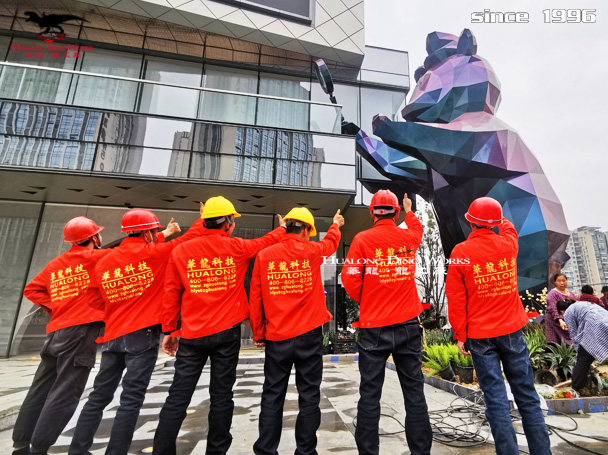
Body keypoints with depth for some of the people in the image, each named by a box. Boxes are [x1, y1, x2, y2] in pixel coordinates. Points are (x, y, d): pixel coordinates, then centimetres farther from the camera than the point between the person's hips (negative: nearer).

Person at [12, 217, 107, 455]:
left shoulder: (55, 264, 15)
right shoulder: (96, 257, -6)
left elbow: (32, 289, 18)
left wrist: (57, 308, 14)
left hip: (56, 332, 8)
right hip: (81, 331, -8)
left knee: (40, 391, 17)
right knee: (63, 395, -1)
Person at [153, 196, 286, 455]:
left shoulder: (181, 251, 0)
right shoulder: (237, 247, -4)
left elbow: (171, 295, 3)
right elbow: (266, 241, 14)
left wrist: (169, 330, 13)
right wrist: (282, 228, 33)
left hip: (191, 335, 2)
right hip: (226, 333, -1)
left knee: (178, 397, 10)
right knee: (221, 396, 11)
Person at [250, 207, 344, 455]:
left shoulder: (264, 255, -2)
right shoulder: (312, 251, -5)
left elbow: (255, 299, 0)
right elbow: (331, 242, 19)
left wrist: (258, 333, 12)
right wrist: (336, 224, 40)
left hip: (276, 337, 2)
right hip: (308, 335, -1)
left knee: (272, 396, 13)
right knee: (309, 395, 11)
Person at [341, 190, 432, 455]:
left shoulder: (362, 239, -8)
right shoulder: (409, 237, 3)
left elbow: (350, 279, -12)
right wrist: (409, 211, 47)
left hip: (373, 327, -3)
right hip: (407, 324, 3)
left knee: (370, 394, 7)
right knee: (414, 392, 14)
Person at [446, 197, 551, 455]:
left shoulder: (460, 252, -11)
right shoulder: (509, 243, -2)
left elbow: (456, 298, -9)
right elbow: (508, 227, 25)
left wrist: (460, 335, 0)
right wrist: (494, 216, 43)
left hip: (480, 336, -3)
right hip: (512, 330, 3)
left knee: (496, 400, 5)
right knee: (527, 396, 14)